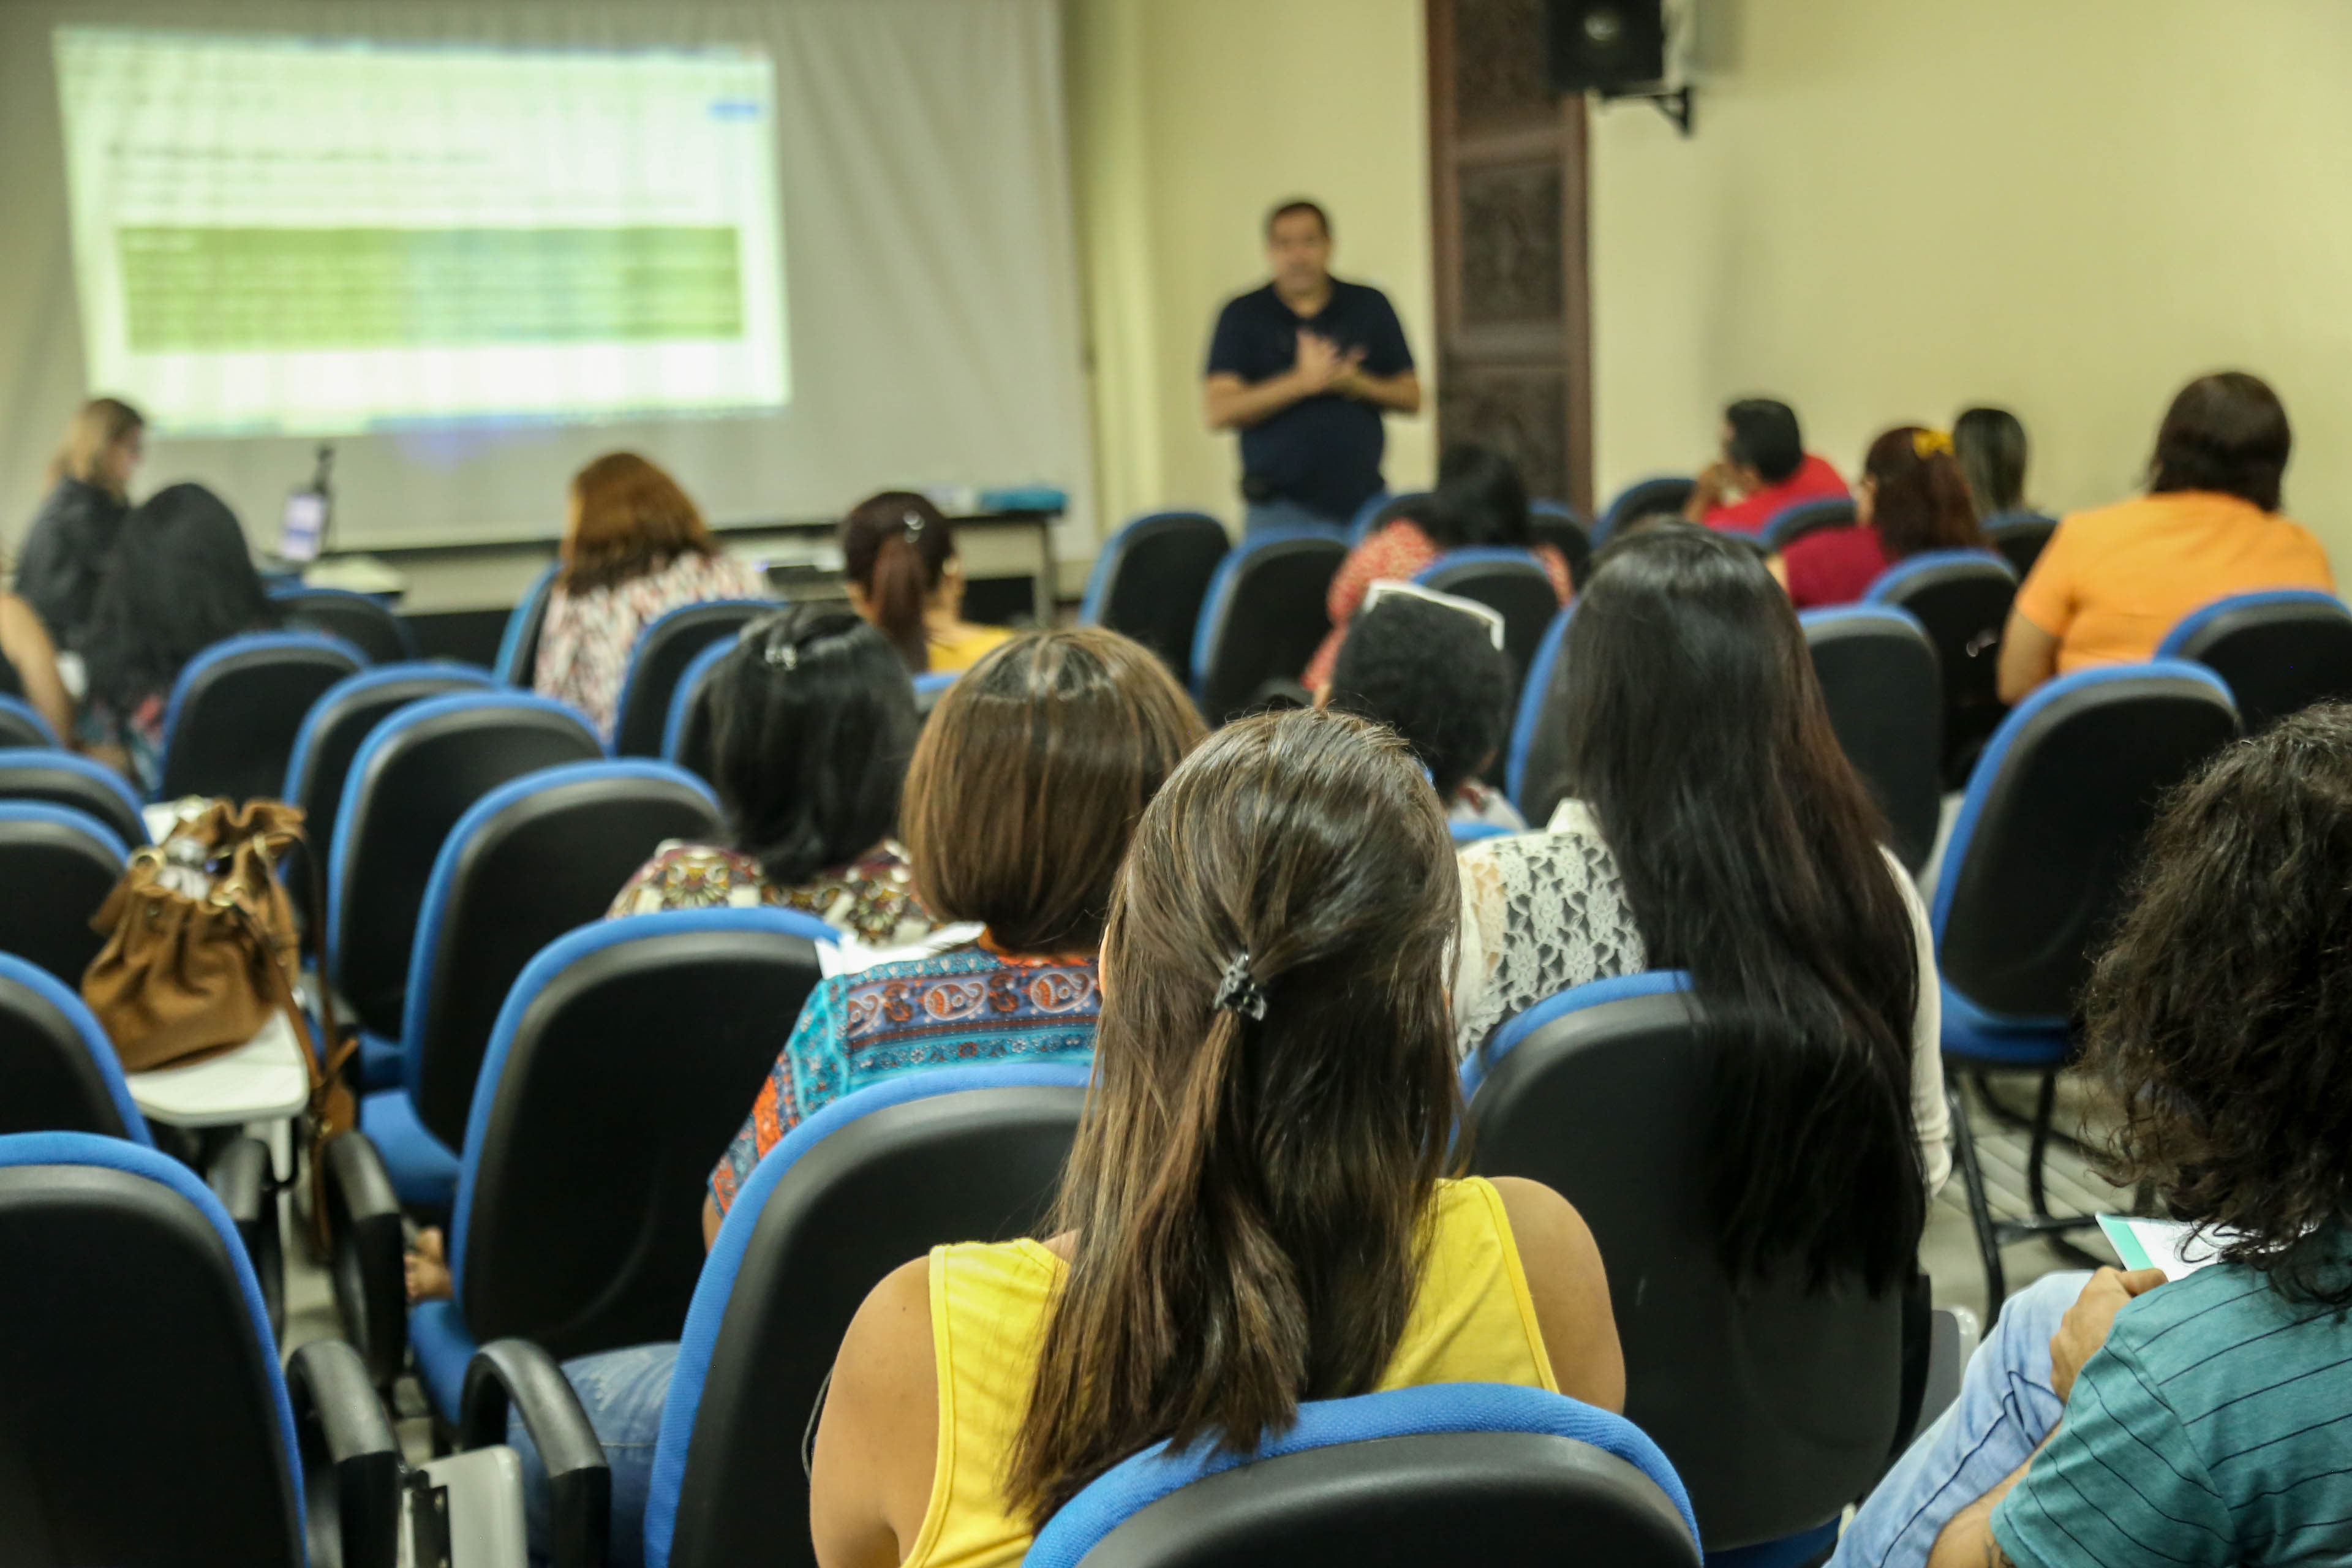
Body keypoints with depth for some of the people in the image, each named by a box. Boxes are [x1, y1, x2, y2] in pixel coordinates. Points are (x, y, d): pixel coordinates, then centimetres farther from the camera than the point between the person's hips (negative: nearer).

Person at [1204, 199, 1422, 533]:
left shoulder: (1370, 307, 9)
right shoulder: (1243, 315, 3)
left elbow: (1412, 398, 9)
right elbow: (1220, 412, -7)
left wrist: (1354, 382, -10)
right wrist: (1302, 381, -15)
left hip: (1362, 502, 2)